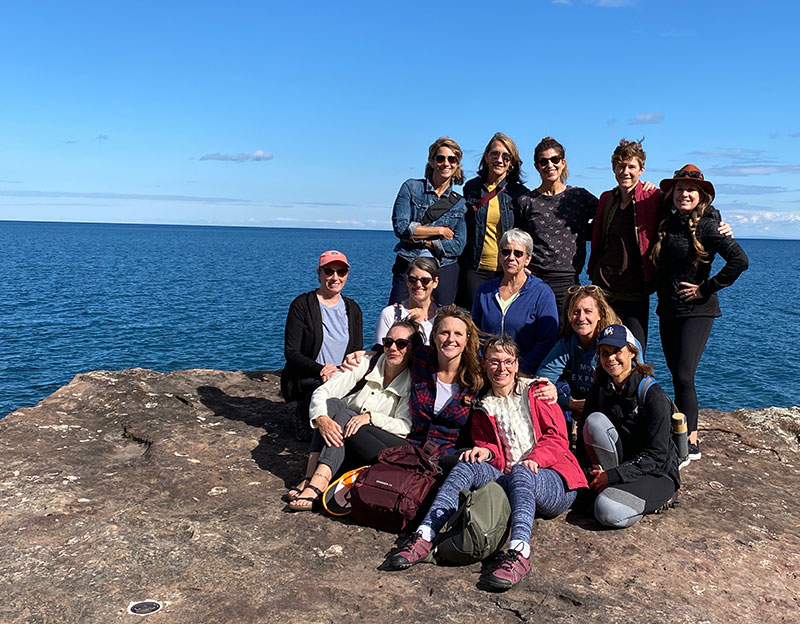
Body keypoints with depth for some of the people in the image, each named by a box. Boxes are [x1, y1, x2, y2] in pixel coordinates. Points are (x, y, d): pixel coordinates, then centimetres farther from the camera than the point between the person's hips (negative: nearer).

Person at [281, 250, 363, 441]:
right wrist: (322, 370, -22)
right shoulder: (302, 305, -2)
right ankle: (304, 418, -2)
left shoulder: (352, 309, 11)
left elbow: (358, 352, 8)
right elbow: (291, 352, -7)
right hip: (303, 379, -4)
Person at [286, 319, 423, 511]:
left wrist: (370, 416, -30)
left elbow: (405, 426, -15)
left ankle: (317, 482, -43)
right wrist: (321, 418, -31)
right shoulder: (366, 364, -1)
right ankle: (312, 476, -37)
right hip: (339, 438, 3)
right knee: (331, 404, -28)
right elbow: (322, 392, -10)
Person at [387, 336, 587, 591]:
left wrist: (534, 458, -17)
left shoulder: (536, 390, 9)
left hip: (553, 480, -3)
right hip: (507, 480, 3)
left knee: (519, 473, -36)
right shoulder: (482, 407, 19)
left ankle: (519, 551, -57)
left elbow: (557, 437, 1)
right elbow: (488, 446, 16)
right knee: (468, 465, -24)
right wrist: (486, 452, -8)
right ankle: (425, 535, -39)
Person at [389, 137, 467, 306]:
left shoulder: (459, 203, 9)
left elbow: (457, 246, 0)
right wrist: (440, 231, -4)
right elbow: (400, 227, -7)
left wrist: (420, 240, -9)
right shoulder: (411, 188, 4)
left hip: (444, 271, 2)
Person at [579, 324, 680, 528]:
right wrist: (592, 470, -16)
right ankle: (607, 485, -11)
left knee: (608, 510, -31)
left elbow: (656, 455, -18)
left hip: (657, 473, -4)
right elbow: (584, 434, 3)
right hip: (620, 464, 4)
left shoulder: (653, 395, -16)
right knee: (595, 420, -22)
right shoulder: (599, 391, 1)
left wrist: (614, 475, -24)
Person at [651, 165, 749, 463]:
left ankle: (691, 442, -3)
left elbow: (739, 260, -18)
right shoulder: (666, 224, 7)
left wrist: (706, 288, -15)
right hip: (667, 310, 6)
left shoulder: (706, 225, -11)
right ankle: (682, 433, 21)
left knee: (683, 376, -11)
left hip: (696, 311, -6)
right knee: (677, 375, 11)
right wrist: (659, 288, 6)